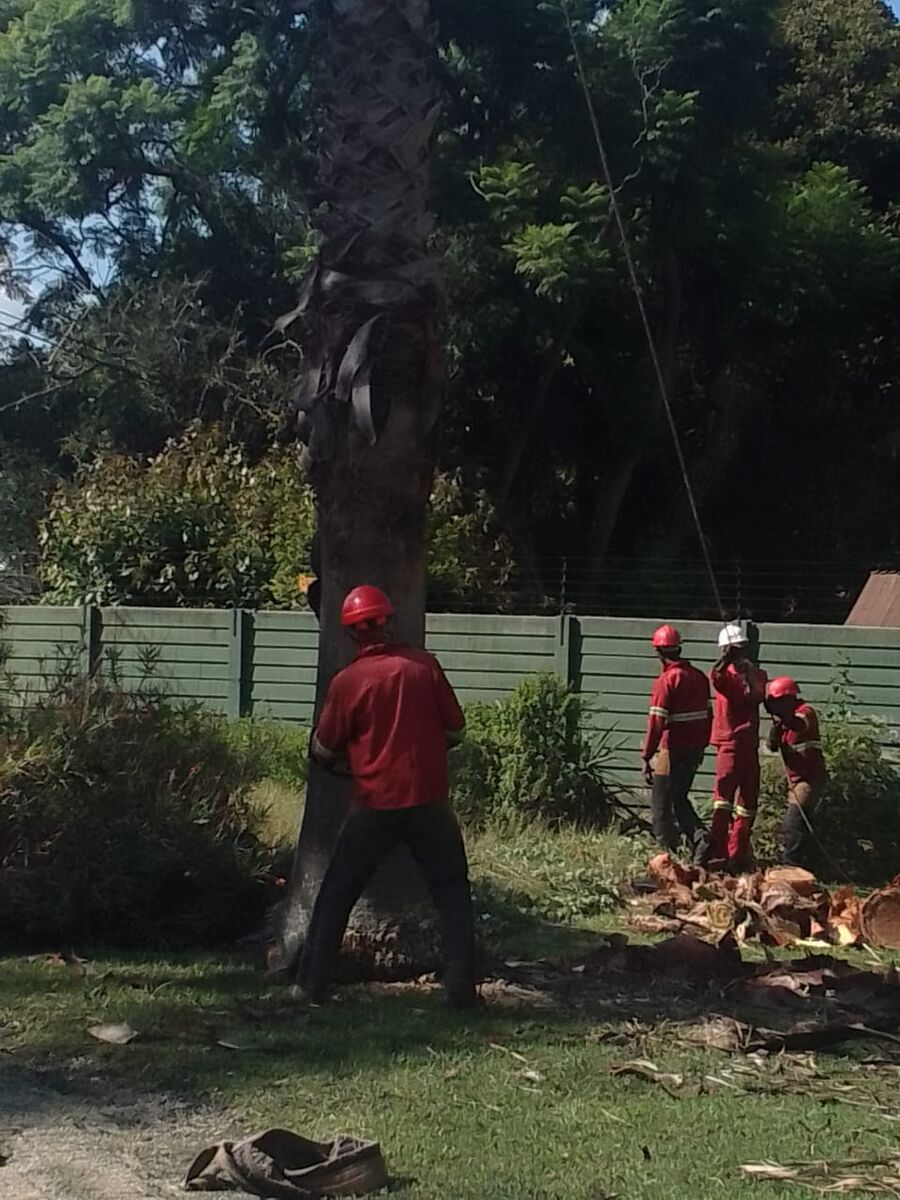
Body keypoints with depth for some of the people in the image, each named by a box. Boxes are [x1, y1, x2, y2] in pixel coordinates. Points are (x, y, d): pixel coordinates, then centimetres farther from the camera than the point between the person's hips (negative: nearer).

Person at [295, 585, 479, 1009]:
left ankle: (312, 983, 14)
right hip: (429, 800, 1)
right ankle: (461, 988, 7)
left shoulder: (347, 681, -7)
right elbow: (455, 730, 3)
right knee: (452, 893, 12)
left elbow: (324, 751, 1)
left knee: (336, 893, 13)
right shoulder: (424, 664, -3)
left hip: (374, 804, -1)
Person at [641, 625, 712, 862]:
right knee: (679, 799, 21)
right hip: (695, 749, 7)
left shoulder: (666, 680, -15)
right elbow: (707, 715, 12)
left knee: (661, 804, 5)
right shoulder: (699, 677, 7)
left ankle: (668, 853, 5)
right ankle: (701, 839, 3)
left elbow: (656, 722, -18)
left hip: (673, 751, -7)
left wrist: (646, 757, -15)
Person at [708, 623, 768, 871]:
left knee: (748, 797, 8)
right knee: (724, 791, -16)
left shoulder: (756, 674, 10)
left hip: (749, 743, 5)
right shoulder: (726, 674, 1)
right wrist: (725, 659, -35)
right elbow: (715, 679, -23)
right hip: (729, 741, -5)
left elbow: (757, 697, -9)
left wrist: (750, 676, -22)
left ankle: (738, 852, 17)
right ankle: (717, 850, -19)